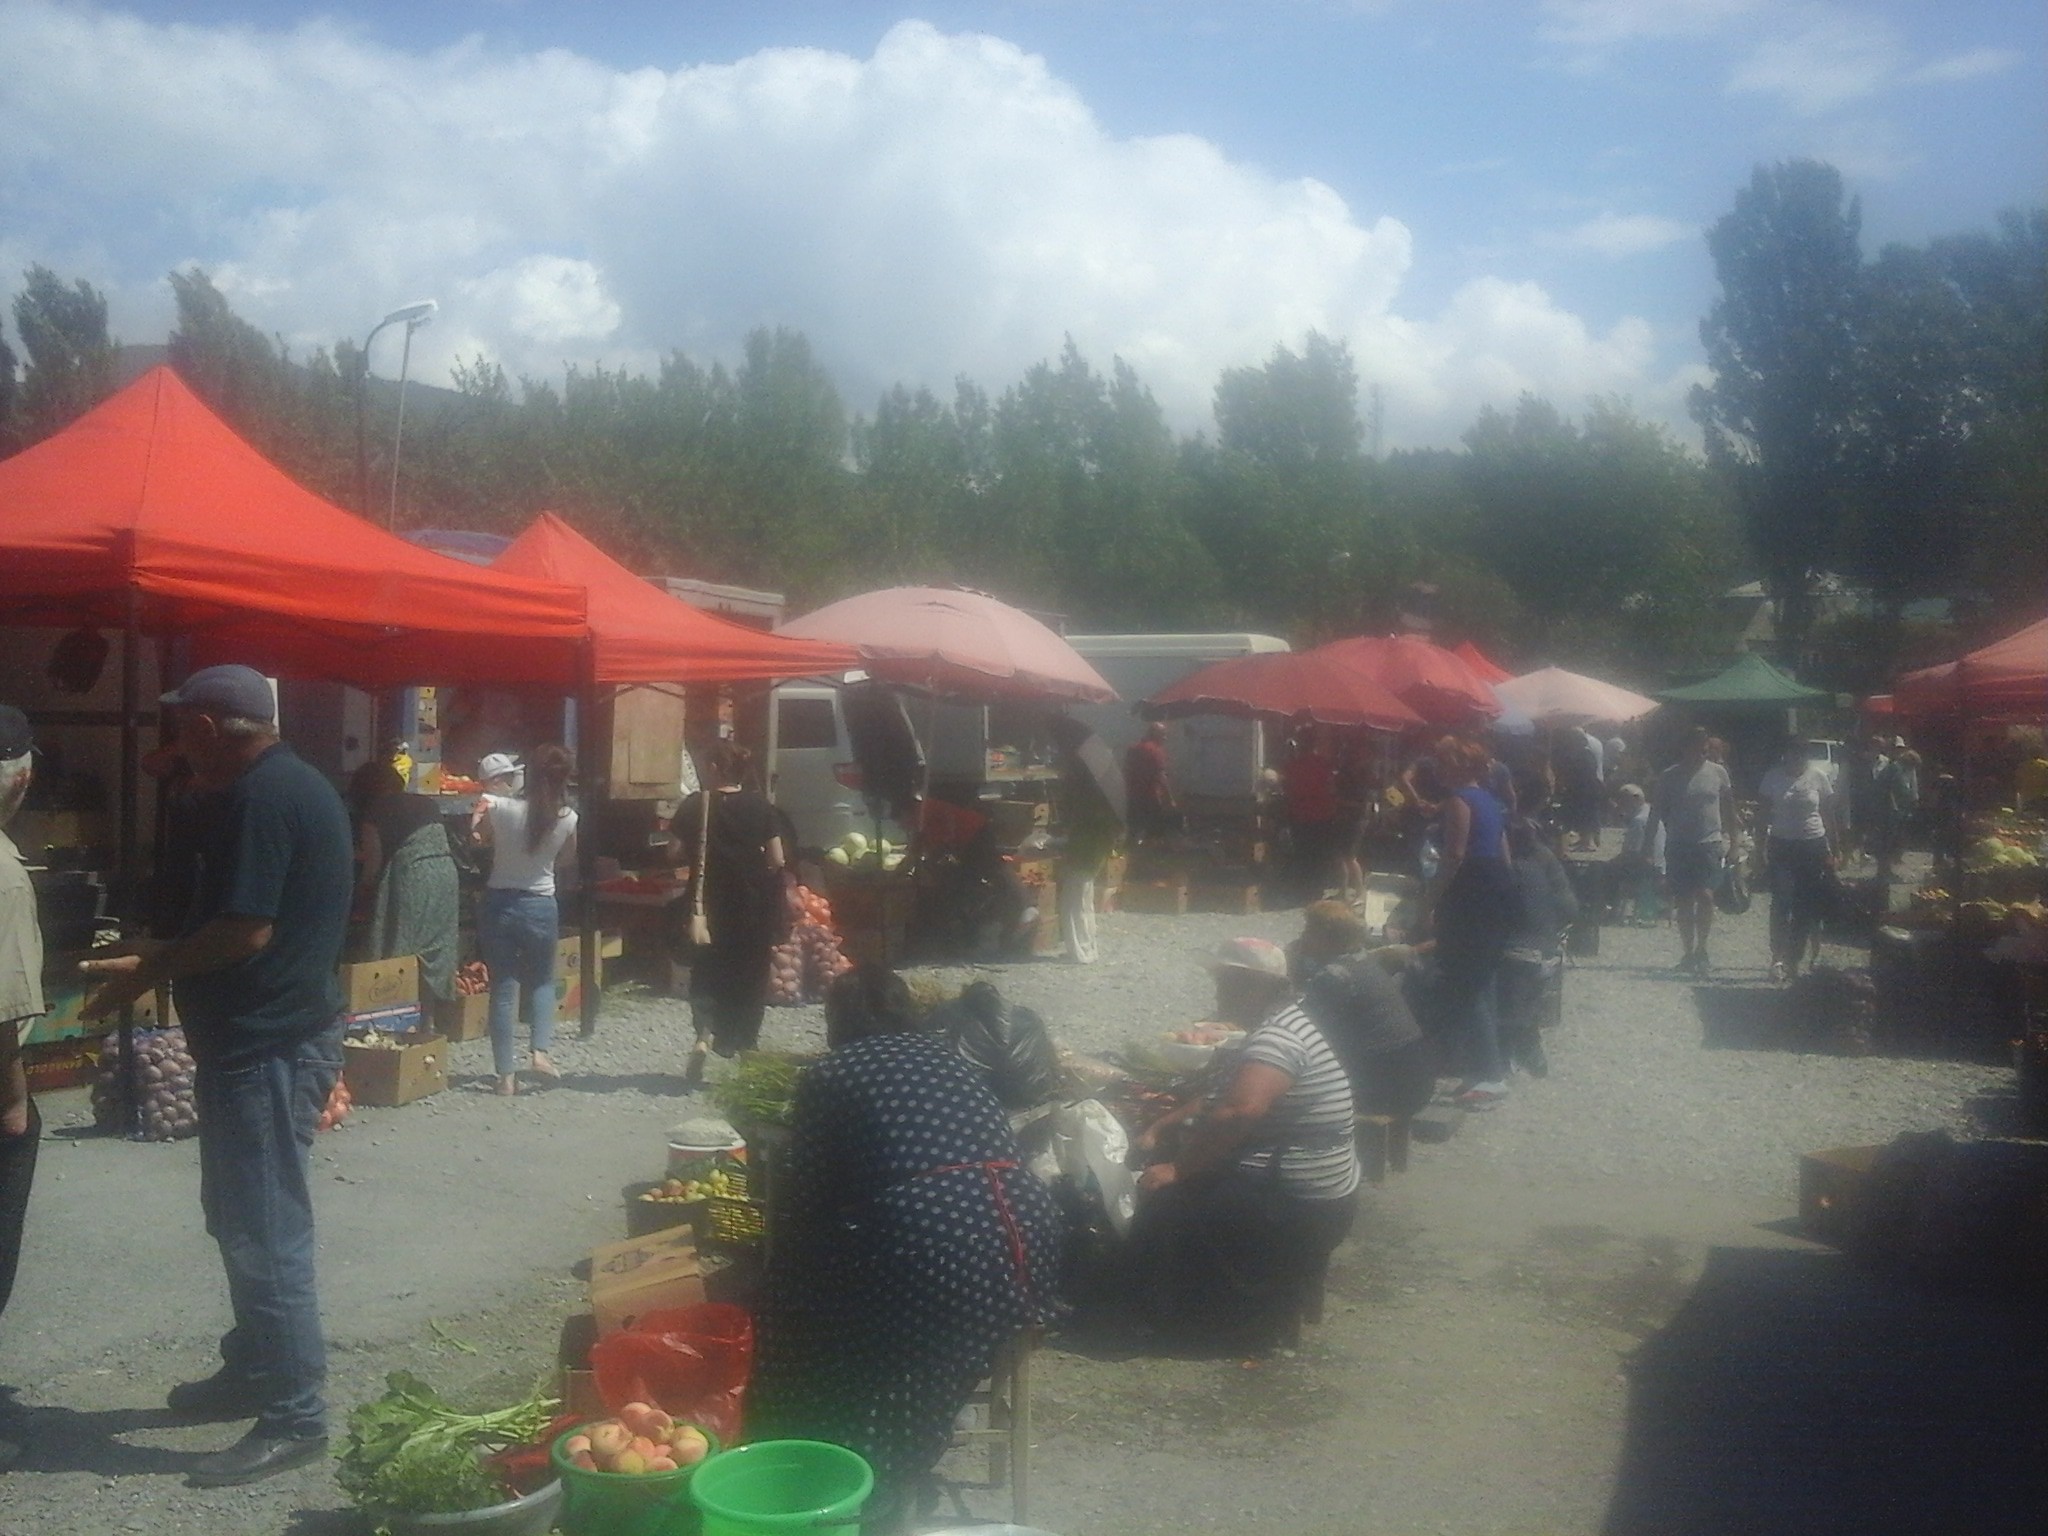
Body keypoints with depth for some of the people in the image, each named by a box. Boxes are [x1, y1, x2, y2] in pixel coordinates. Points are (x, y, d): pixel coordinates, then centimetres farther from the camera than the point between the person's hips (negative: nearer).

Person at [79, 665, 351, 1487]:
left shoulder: (260, 796, -18)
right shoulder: (294, 784, 14)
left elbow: (246, 930, -23)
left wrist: (148, 970, -10)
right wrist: (163, 956, 18)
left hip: (266, 1046, -11)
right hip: (273, 1034, 11)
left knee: (265, 1229, -4)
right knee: (243, 1218, 20)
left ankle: (293, 1417, 4)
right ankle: (253, 1370, 34)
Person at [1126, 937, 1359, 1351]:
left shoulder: (1279, 1036, -20)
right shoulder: (1275, 1028, 14)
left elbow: (1240, 1111, -35)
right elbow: (1215, 1101, 19)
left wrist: (1177, 1169, -28)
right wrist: (1159, 1130, 7)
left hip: (1299, 1208, -11)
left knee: (1162, 1206, -15)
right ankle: (1284, 1296, 22)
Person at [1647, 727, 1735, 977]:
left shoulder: (1718, 773, 3)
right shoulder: (1670, 776, -1)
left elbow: (1728, 807, 14)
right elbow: (1656, 811, 4)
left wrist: (1731, 839, 13)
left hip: (1709, 844, 0)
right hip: (1679, 846, 0)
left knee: (1705, 895, -16)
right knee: (1683, 901, 5)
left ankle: (1700, 948, 0)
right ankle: (1689, 951, 17)